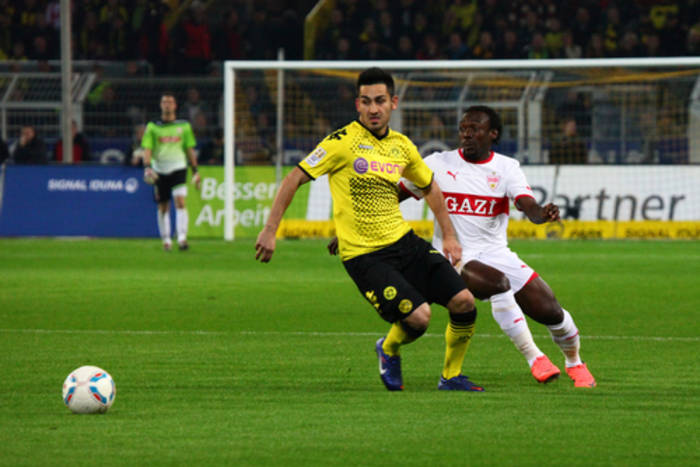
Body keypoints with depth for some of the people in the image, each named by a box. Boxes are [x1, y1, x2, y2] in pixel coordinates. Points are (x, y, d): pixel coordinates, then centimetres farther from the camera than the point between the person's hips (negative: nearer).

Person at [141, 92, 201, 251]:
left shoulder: (184, 126, 8)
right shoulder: (152, 127, 5)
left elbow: (190, 150, 13)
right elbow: (147, 148, -1)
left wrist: (195, 171, 10)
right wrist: (147, 167, -17)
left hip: (178, 168, -1)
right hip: (160, 170, 1)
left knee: (180, 202, -17)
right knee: (163, 207, 7)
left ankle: (182, 238, -22)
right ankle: (166, 239, 20)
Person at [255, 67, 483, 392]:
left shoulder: (401, 145, 7)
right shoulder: (343, 142, -11)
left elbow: (429, 186, 25)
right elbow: (295, 179, -10)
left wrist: (449, 236, 22)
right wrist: (270, 230, -14)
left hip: (404, 242, 6)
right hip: (362, 254, -6)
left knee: (464, 302, -5)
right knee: (418, 317, -20)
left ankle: (451, 376, 17)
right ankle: (389, 350, 15)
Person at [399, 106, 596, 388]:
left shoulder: (506, 168, 3)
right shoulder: (438, 164, 1)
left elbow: (528, 206, -13)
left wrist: (542, 214, -38)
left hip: (496, 253, 3)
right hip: (454, 256, -3)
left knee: (550, 311, -5)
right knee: (499, 284, -34)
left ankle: (574, 362, 26)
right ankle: (533, 357, -23)